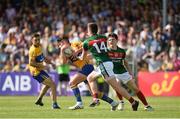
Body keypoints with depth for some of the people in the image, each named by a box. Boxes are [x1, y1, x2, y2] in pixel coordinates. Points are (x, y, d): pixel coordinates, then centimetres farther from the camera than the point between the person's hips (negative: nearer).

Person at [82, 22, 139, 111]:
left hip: (103, 64, -8)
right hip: (108, 61, 8)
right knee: (90, 78, 23)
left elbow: (83, 57, 18)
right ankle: (96, 99, 13)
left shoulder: (87, 42, 3)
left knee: (116, 87, -12)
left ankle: (133, 102, -17)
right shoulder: (103, 38, 15)